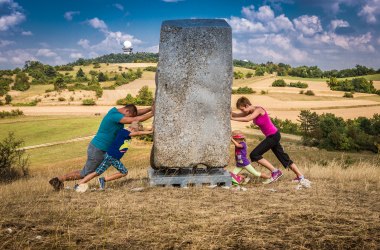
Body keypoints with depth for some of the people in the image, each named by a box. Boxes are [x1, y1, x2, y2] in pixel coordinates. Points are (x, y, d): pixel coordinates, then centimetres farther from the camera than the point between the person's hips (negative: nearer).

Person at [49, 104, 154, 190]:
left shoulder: (115, 111, 7)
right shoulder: (115, 115, -22)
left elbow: (137, 112, 12)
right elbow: (135, 120, -28)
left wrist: (151, 108, 4)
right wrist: (152, 114, -22)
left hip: (101, 149, 10)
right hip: (98, 150, -10)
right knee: (85, 174, 4)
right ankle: (60, 179, 16)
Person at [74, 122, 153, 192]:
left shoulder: (128, 134, 7)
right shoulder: (123, 131, -19)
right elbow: (138, 133, -28)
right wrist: (150, 132, -25)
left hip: (116, 159, 9)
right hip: (110, 156, -9)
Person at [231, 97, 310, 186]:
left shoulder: (258, 110, -19)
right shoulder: (251, 111, 7)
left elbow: (247, 119, -32)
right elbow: (237, 115, 6)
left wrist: (232, 118, -28)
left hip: (273, 136, -10)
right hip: (272, 136, 10)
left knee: (254, 155, -10)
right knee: (284, 158, 15)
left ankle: (275, 171, -4)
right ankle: (300, 177, 22)